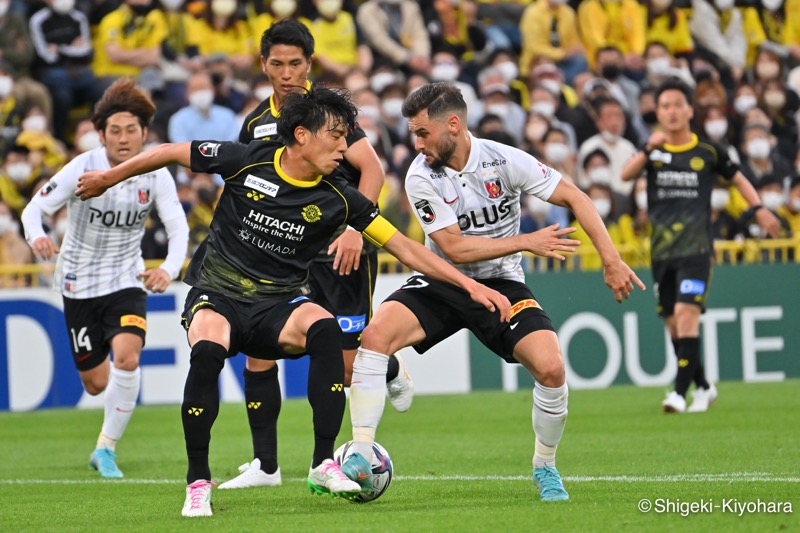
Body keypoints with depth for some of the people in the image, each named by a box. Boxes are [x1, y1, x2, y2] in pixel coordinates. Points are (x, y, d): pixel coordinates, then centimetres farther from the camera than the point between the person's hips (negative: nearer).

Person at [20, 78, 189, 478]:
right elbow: (35, 208, -16)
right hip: (79, 282, -1)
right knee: (96, 383, 4)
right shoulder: (83, 168, -15)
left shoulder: (155, 176, -10)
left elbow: (178, 227, -11)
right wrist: (36, 237, -40)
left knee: (127, 357, -26)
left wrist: (168, 269, -32)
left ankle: (106, 447, -8)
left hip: (127, 280, 1)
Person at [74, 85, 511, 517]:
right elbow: (171, 153, 5)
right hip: (217, 294, -2)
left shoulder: (337, 198, -4)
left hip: (278, 304, 2)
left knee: (325, 329, -31)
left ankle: (324, 464, -25)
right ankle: (197, 482, -19)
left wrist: (470, 285, -7)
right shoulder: (245, 162, -9)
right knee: (208, 351, -35)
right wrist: (109, 178, 14)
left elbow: (404, 247, -2)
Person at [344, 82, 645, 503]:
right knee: (376, 333, -26)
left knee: (550, 368, -22)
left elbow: (574, 198, -8)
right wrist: (528, 242, -20)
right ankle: (361, 456, -21)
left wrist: (611, 260, -14)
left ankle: (545, 468, 4)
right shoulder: (421, 177, -15)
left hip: (500, 283, 0)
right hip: (441, 282, 0)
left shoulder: (505, 161, -15)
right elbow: (454, 248, -17)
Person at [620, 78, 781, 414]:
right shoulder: (653, 150, 6)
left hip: (696, 248, -3)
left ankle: (680, 392, -23)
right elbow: (626, 174, -13)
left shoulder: (708, 152, 3)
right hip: (662, 250, 3)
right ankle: (703, 387, 25)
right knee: (673, 323, 8)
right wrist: (649, 149, -28)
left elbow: (736, 177, 19)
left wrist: (759, 209, 6)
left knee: (686, 313, -19)